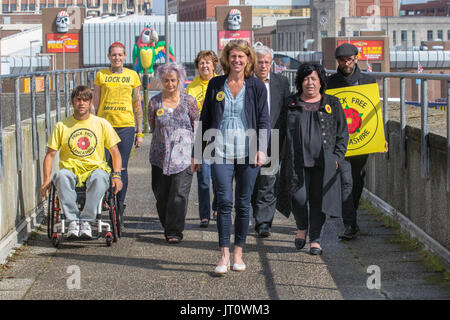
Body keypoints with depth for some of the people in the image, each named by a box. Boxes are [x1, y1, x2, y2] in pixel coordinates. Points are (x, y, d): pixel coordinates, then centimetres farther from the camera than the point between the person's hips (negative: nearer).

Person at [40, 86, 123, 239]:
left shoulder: (101, 124, 8)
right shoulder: (62, 126, 9)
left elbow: (115, 152, 9)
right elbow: (50, 154, 9)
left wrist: (116, 175, -8)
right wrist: (46, 180, -4)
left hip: (95, 168, -1)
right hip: (71, 169, 1)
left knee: (100, 177, -38)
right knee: (61, 176, -36)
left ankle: (86, 221, -35)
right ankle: (73, 220, -34)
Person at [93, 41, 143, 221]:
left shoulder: (132, 75, 9)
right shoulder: (101, 75, 8)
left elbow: (137, 105, 11)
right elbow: (95, 104, 9)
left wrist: (139, 132, 7)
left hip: (126, 126, 0)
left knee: (121, 168, 0)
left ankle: (119, 207, 9)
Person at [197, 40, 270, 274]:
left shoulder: (256, 86, 4)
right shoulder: (215, 85, 7)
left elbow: (264, 120, 4)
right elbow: (205, 118, 12)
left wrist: (261, 149, -7)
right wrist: (199, 149, 10)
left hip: (248, 153, 0)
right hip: (221, 152, 0)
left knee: (243, 204, 5)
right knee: (224, 202, -8)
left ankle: (238, 254, 15)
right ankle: (224, 256, -7)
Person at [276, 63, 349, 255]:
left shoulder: (332, 104, 10)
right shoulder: (291, 104, 11)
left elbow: (342, 133, 11)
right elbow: (281, 131, 14)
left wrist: (337, 157, 0)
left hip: (323, 163, 0)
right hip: (297, 161, 0)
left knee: (318, 200, -1)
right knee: (299, 198, -9)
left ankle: (315, 239, 11)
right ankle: (302, 227, 21)